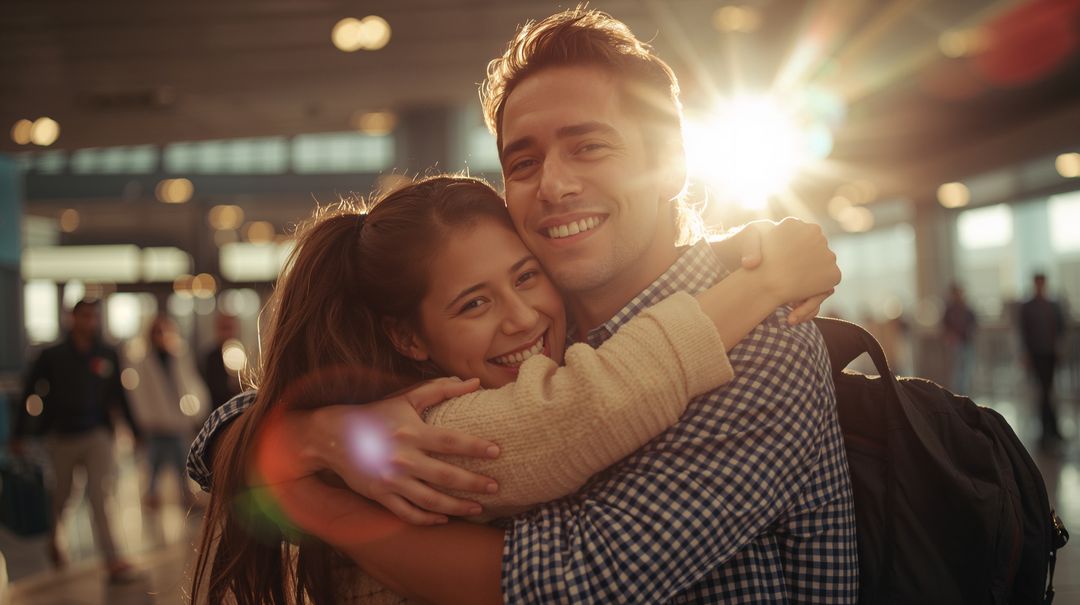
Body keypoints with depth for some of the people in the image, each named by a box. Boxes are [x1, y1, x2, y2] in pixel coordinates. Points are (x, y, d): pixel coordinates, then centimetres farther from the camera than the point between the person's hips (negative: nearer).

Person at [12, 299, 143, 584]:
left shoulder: (108, 355, 3)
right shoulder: (52, 356, -2)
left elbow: (119, 396, 9)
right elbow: (29, 394, 2)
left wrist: (135, 431, 9)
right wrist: (20, 434, 0)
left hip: (97, 434, 0)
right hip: (61, 436, 0)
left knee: (99, 495, -12)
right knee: (60, 496, 15)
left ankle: (113, 560, -14)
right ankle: (53, 538, 46)